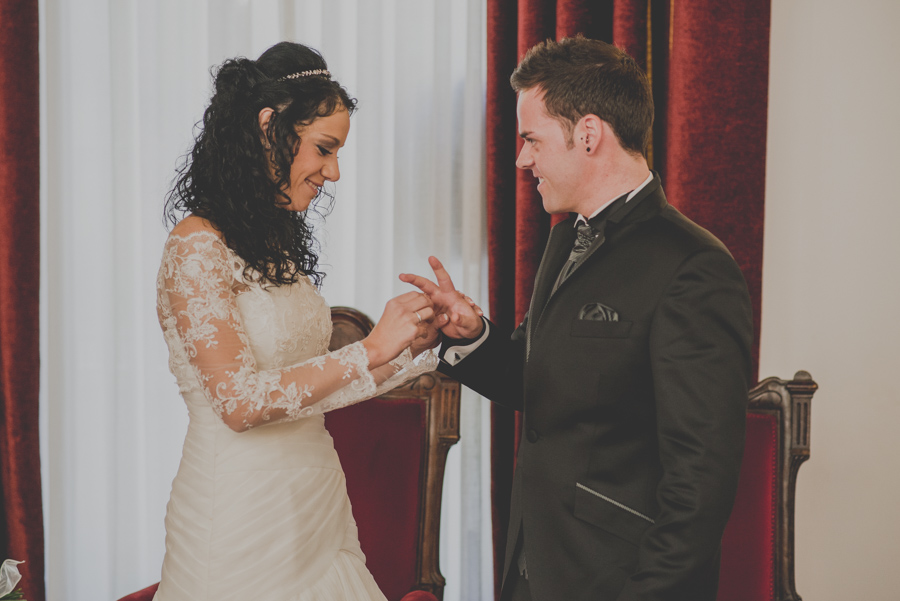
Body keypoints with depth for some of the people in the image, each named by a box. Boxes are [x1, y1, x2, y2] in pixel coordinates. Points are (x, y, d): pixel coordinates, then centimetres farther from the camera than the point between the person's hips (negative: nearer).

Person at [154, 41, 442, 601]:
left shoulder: (277, 247, 9)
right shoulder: (197, 245, -14)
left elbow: (314, 386, 10)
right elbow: (239, 401, -21)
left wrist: (416, 347, 3)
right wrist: (370, 350, -18)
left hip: (317, 507, 7)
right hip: (243, 521, -7)